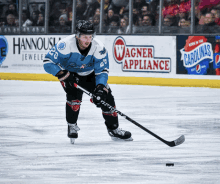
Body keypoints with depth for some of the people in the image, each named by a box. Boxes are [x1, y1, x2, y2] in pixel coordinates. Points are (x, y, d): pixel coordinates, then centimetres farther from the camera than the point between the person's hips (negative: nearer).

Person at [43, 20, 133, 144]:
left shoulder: (99, 48, -25)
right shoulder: (66, 45, -33)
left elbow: (102, 71, -19)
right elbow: (48, 62, -29)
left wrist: (100, 88, -35)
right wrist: (63, 74, -41)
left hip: (89, 75, 3)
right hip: (69, 74, -3)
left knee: (106, 96, -5)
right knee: (74, 95, -28)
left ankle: (114, 130, 12)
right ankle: (72, 126, -6)